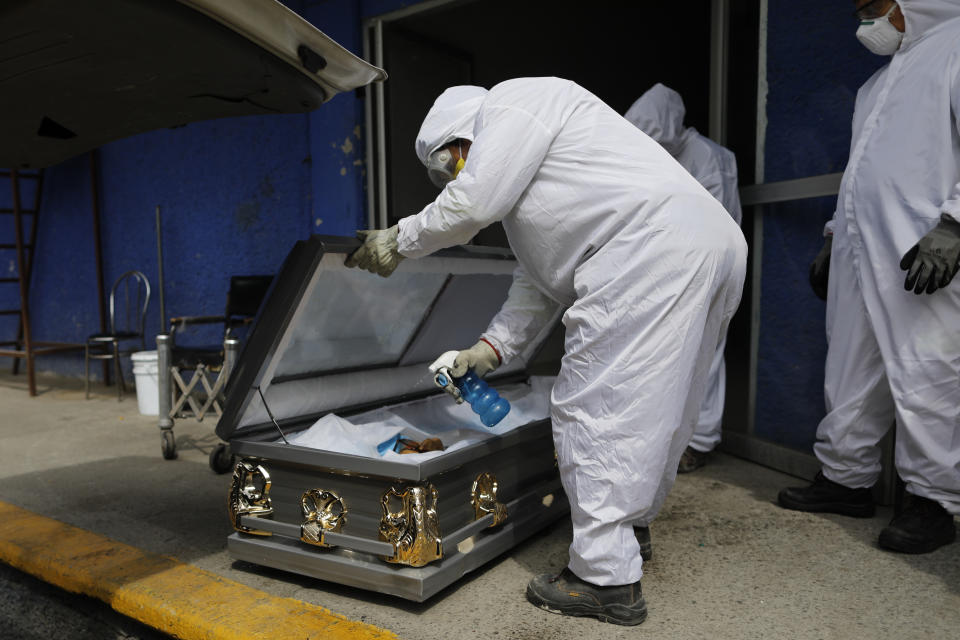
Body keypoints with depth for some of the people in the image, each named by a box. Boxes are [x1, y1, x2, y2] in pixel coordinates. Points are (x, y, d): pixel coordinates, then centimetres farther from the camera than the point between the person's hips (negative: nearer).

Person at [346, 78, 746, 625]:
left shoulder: (514, 100, 5)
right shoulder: (531, 168, 31)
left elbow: (472, 203, -6)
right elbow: (541, 282, 26)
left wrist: (399, 240, 9)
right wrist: (488, 351, 22)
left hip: (653, 248, -11)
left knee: (593, 408, -7)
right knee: (650, 407, 18)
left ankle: (607, 579, 0)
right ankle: (627, 528, 34)